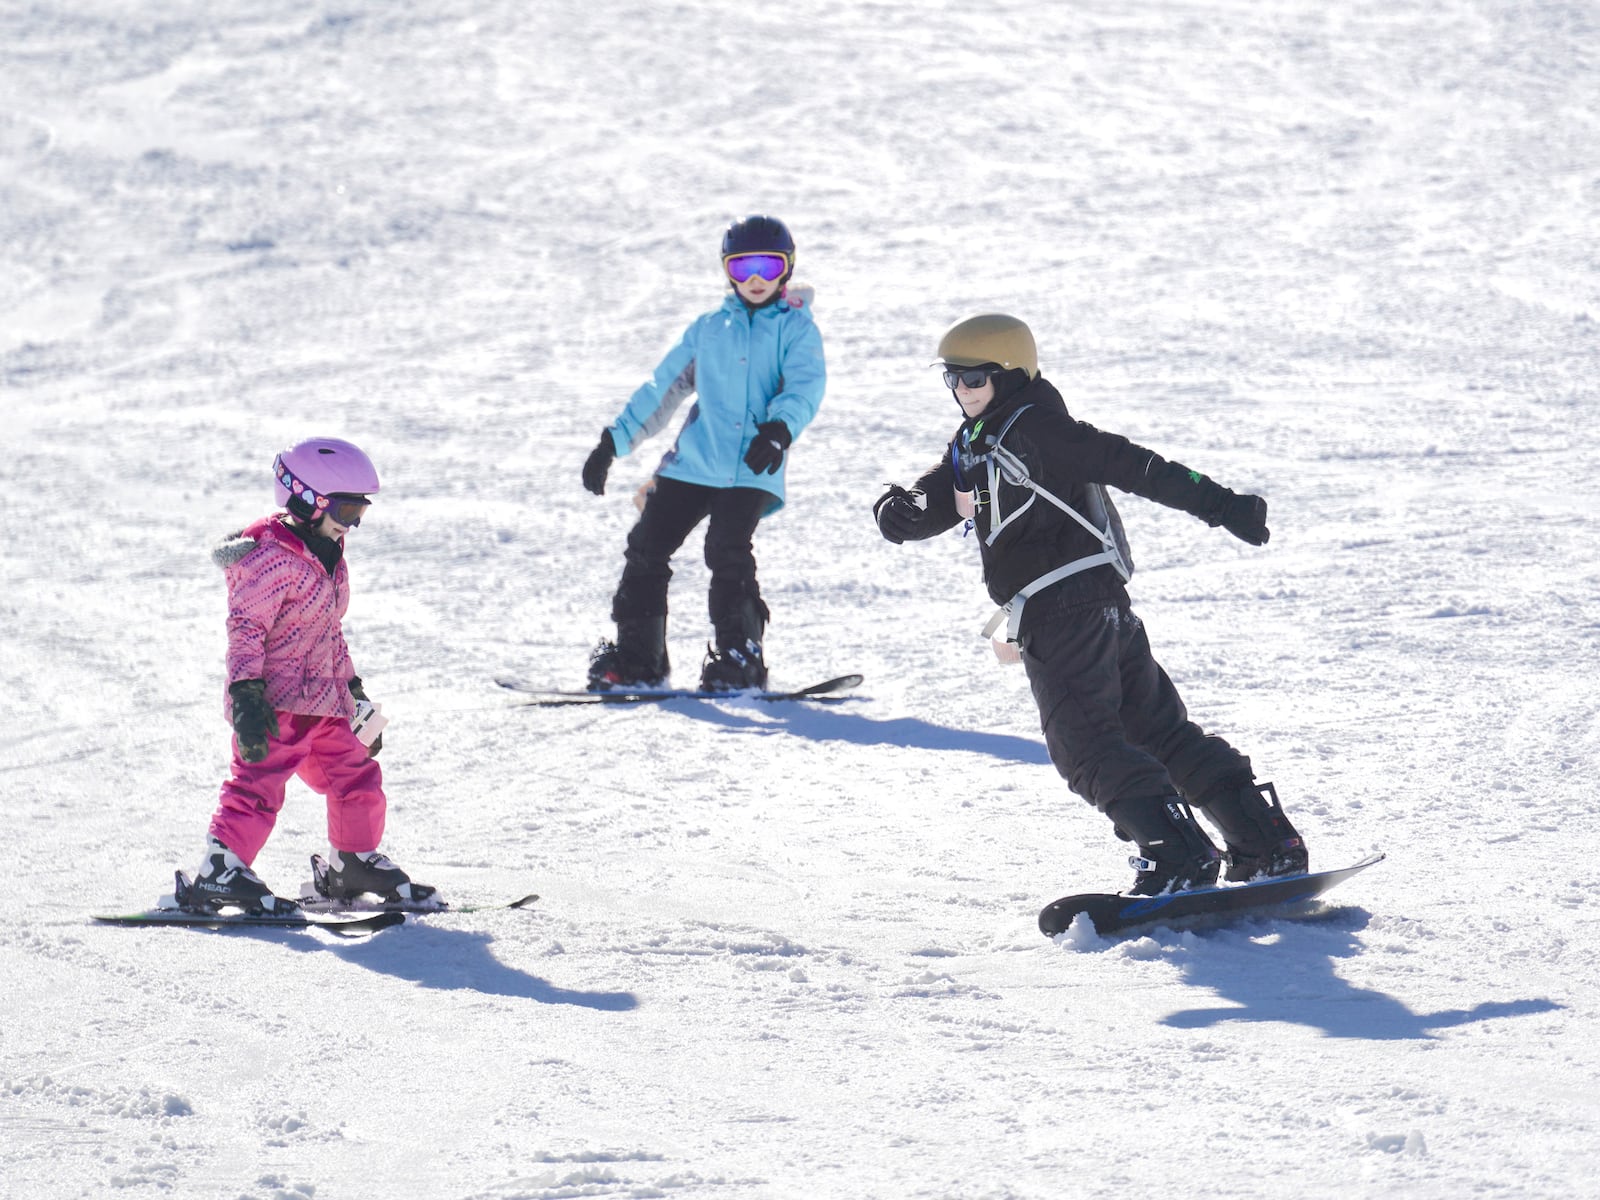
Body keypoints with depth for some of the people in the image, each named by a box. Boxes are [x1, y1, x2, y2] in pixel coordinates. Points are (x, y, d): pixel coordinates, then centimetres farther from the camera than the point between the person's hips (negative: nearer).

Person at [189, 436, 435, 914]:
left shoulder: (328, 555, 16)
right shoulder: (271, 557, -16)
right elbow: (245, 629, -21)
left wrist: (355, 692, 28)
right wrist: (247, 697, -29)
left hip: (324, 698, 9)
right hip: (277, 701, -9)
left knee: (357, 776, 15)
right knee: (260, 784, -15)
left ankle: (353, 864, 31)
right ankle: (220, 873, -15)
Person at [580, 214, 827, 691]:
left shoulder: (796, 329, 6)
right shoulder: (708, 329, 19)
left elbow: (805, 385, -10)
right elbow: (662, 388, 21)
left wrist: (779, 429, -31)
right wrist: (613, 441, 16)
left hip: (754, 471, -5)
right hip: (692, 463, 5)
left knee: (728, 552, -20)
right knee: (647, 548, -1)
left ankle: (739, 657, -6)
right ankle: (637, 657, 10)